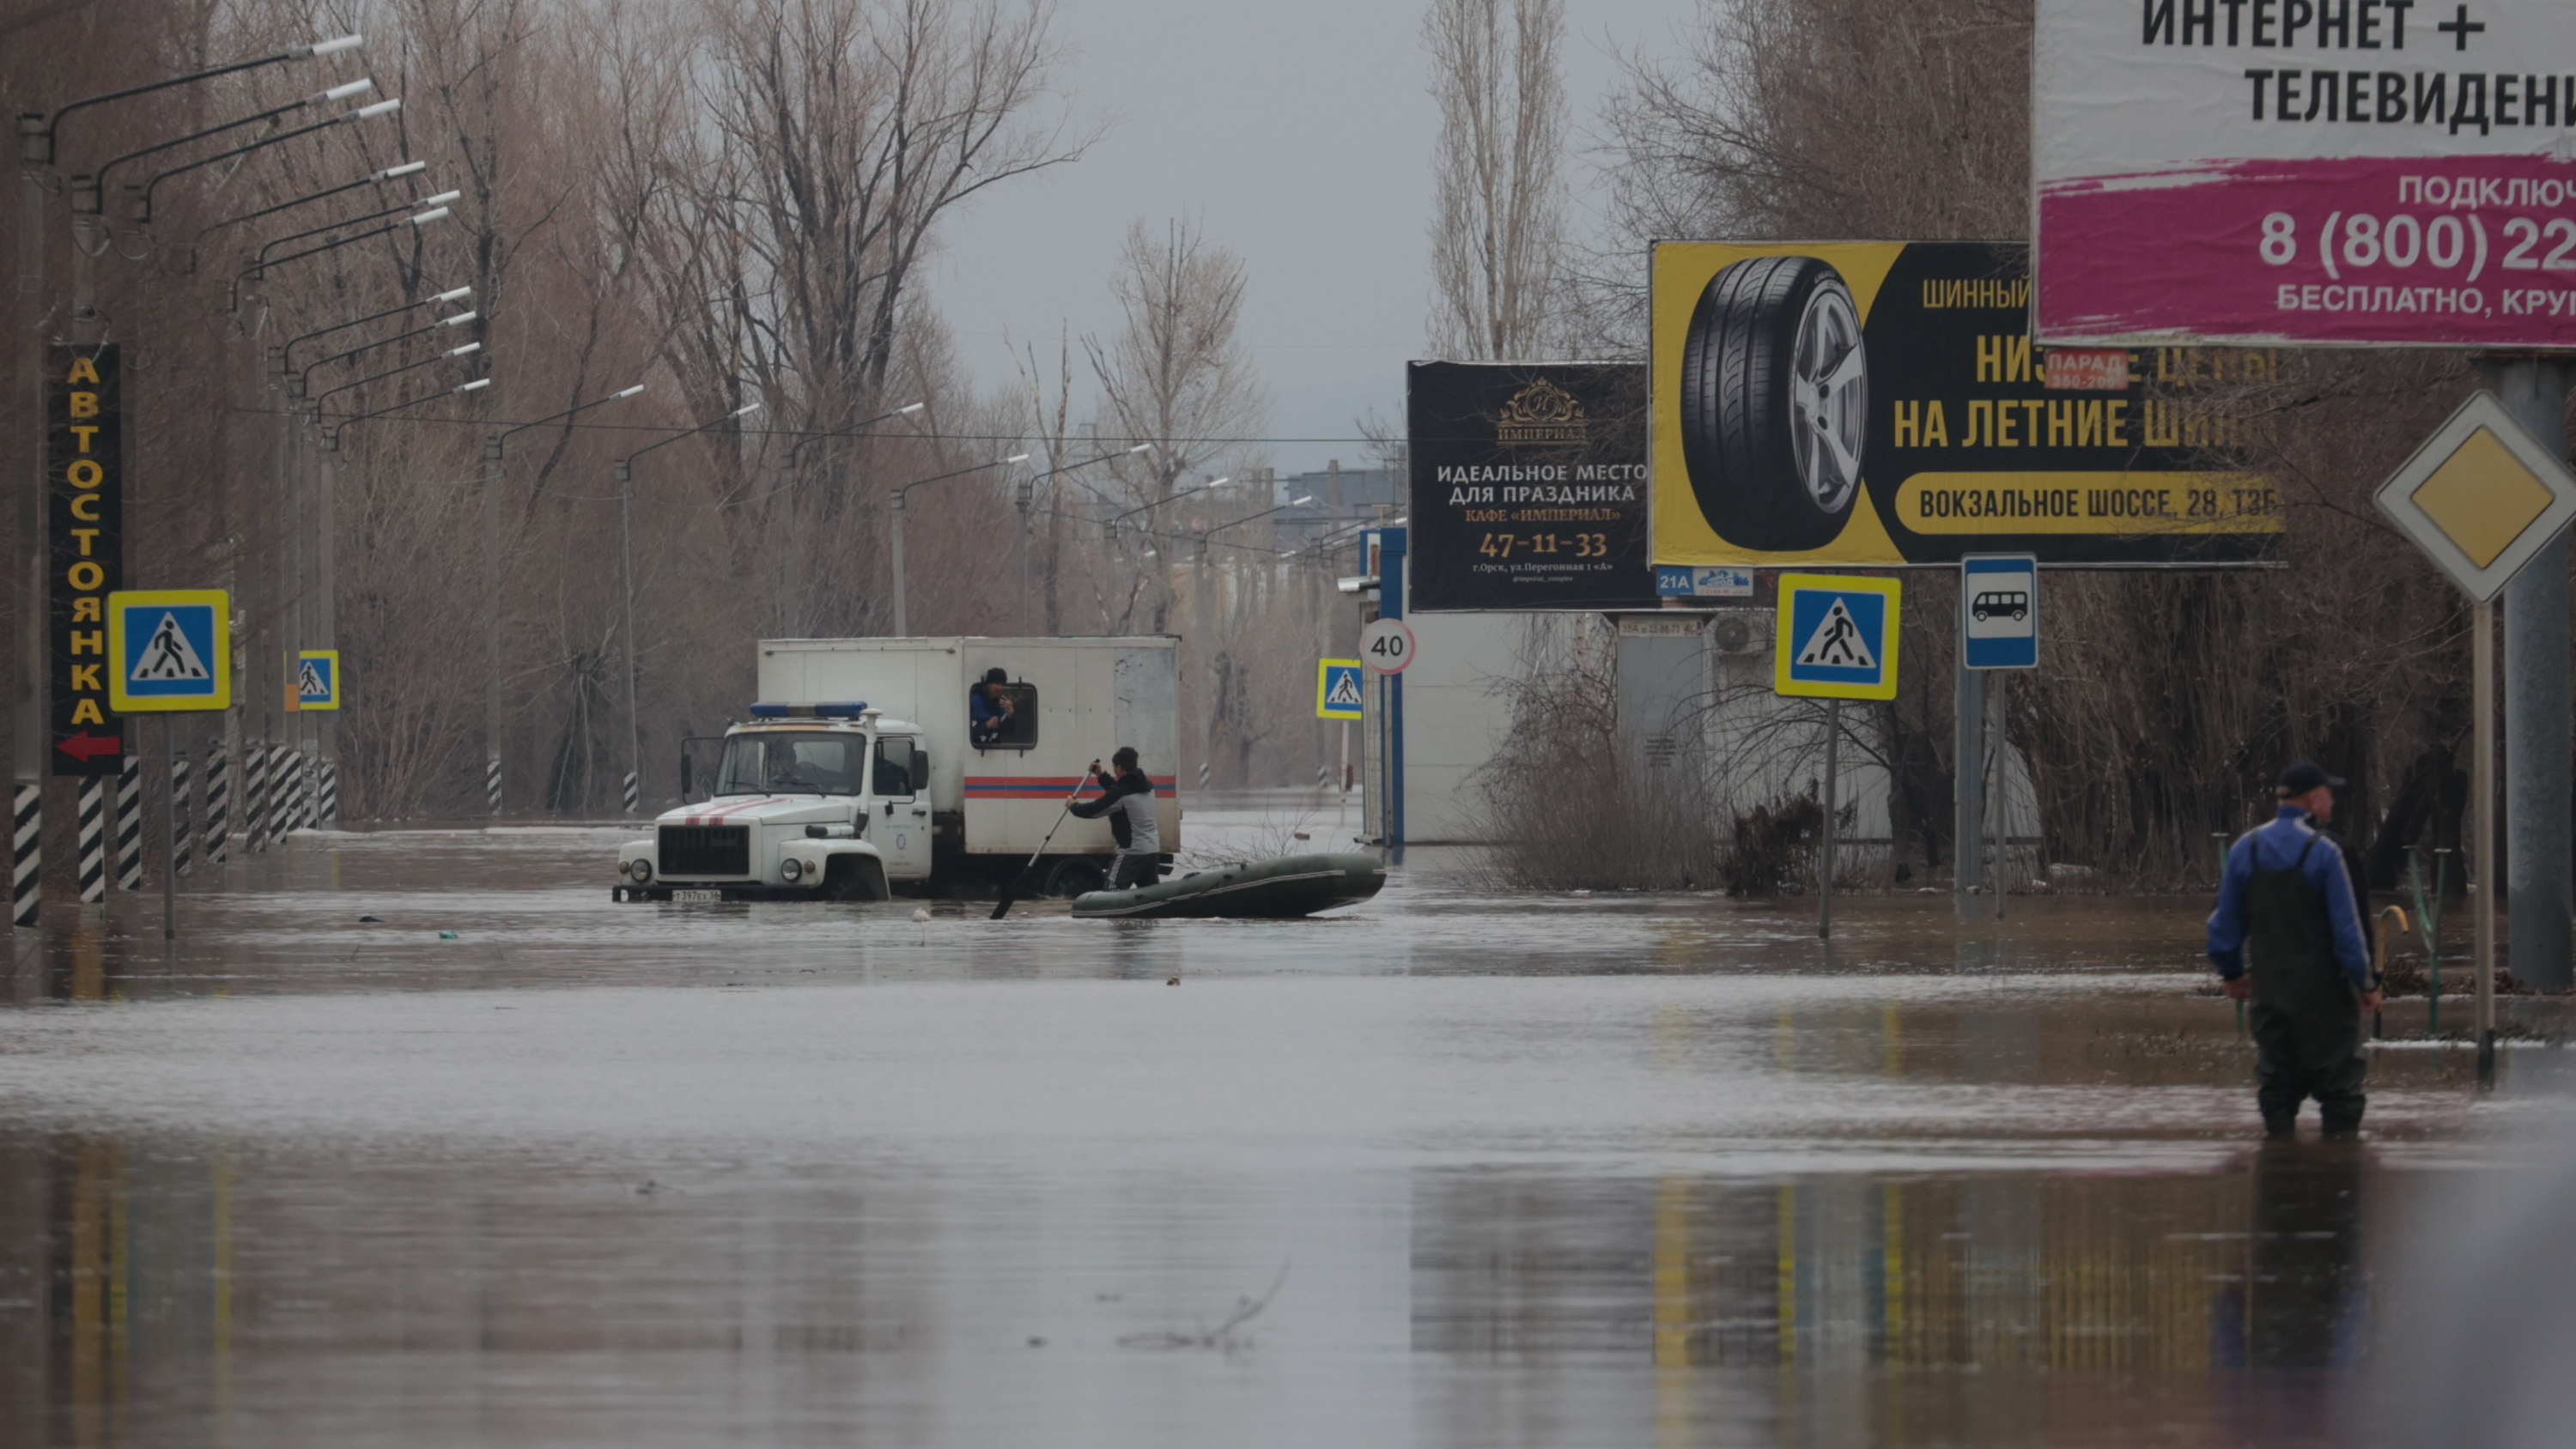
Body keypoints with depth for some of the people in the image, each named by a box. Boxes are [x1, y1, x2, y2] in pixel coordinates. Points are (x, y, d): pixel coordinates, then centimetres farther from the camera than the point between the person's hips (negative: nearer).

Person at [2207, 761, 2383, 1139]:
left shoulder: (2245, 849, 4)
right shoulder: (2322, 852, -13)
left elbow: (2225, 922, 10)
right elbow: (2347, 927, -13)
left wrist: (2231, 972, 23)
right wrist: (2365, 983, -6)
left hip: (2267, 988, 5)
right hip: (2322, 989, -5)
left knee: (2276, 1080, 10)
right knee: (2338, 1082, 1)